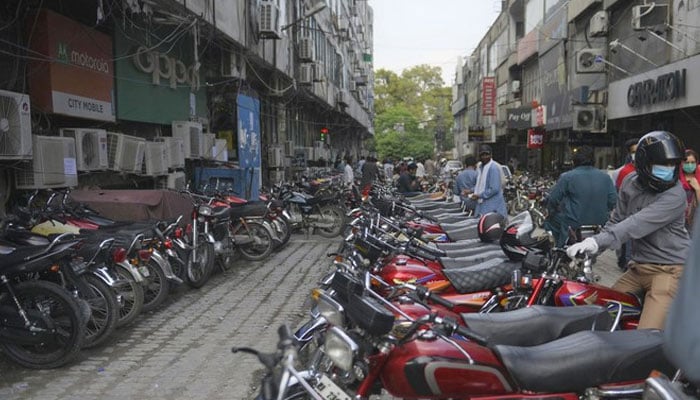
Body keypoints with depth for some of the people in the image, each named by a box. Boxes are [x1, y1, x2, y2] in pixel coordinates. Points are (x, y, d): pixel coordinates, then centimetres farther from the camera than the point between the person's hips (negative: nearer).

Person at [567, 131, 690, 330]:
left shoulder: (674, 195, -18)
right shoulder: (630, 182, 4)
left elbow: (637, 224, -29)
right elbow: (617, 220, 10)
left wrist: (597, 241, -39)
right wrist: (590, 245, -3)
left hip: (668, 268, -7)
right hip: (638, 266, 7)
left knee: (647, 337, -20)